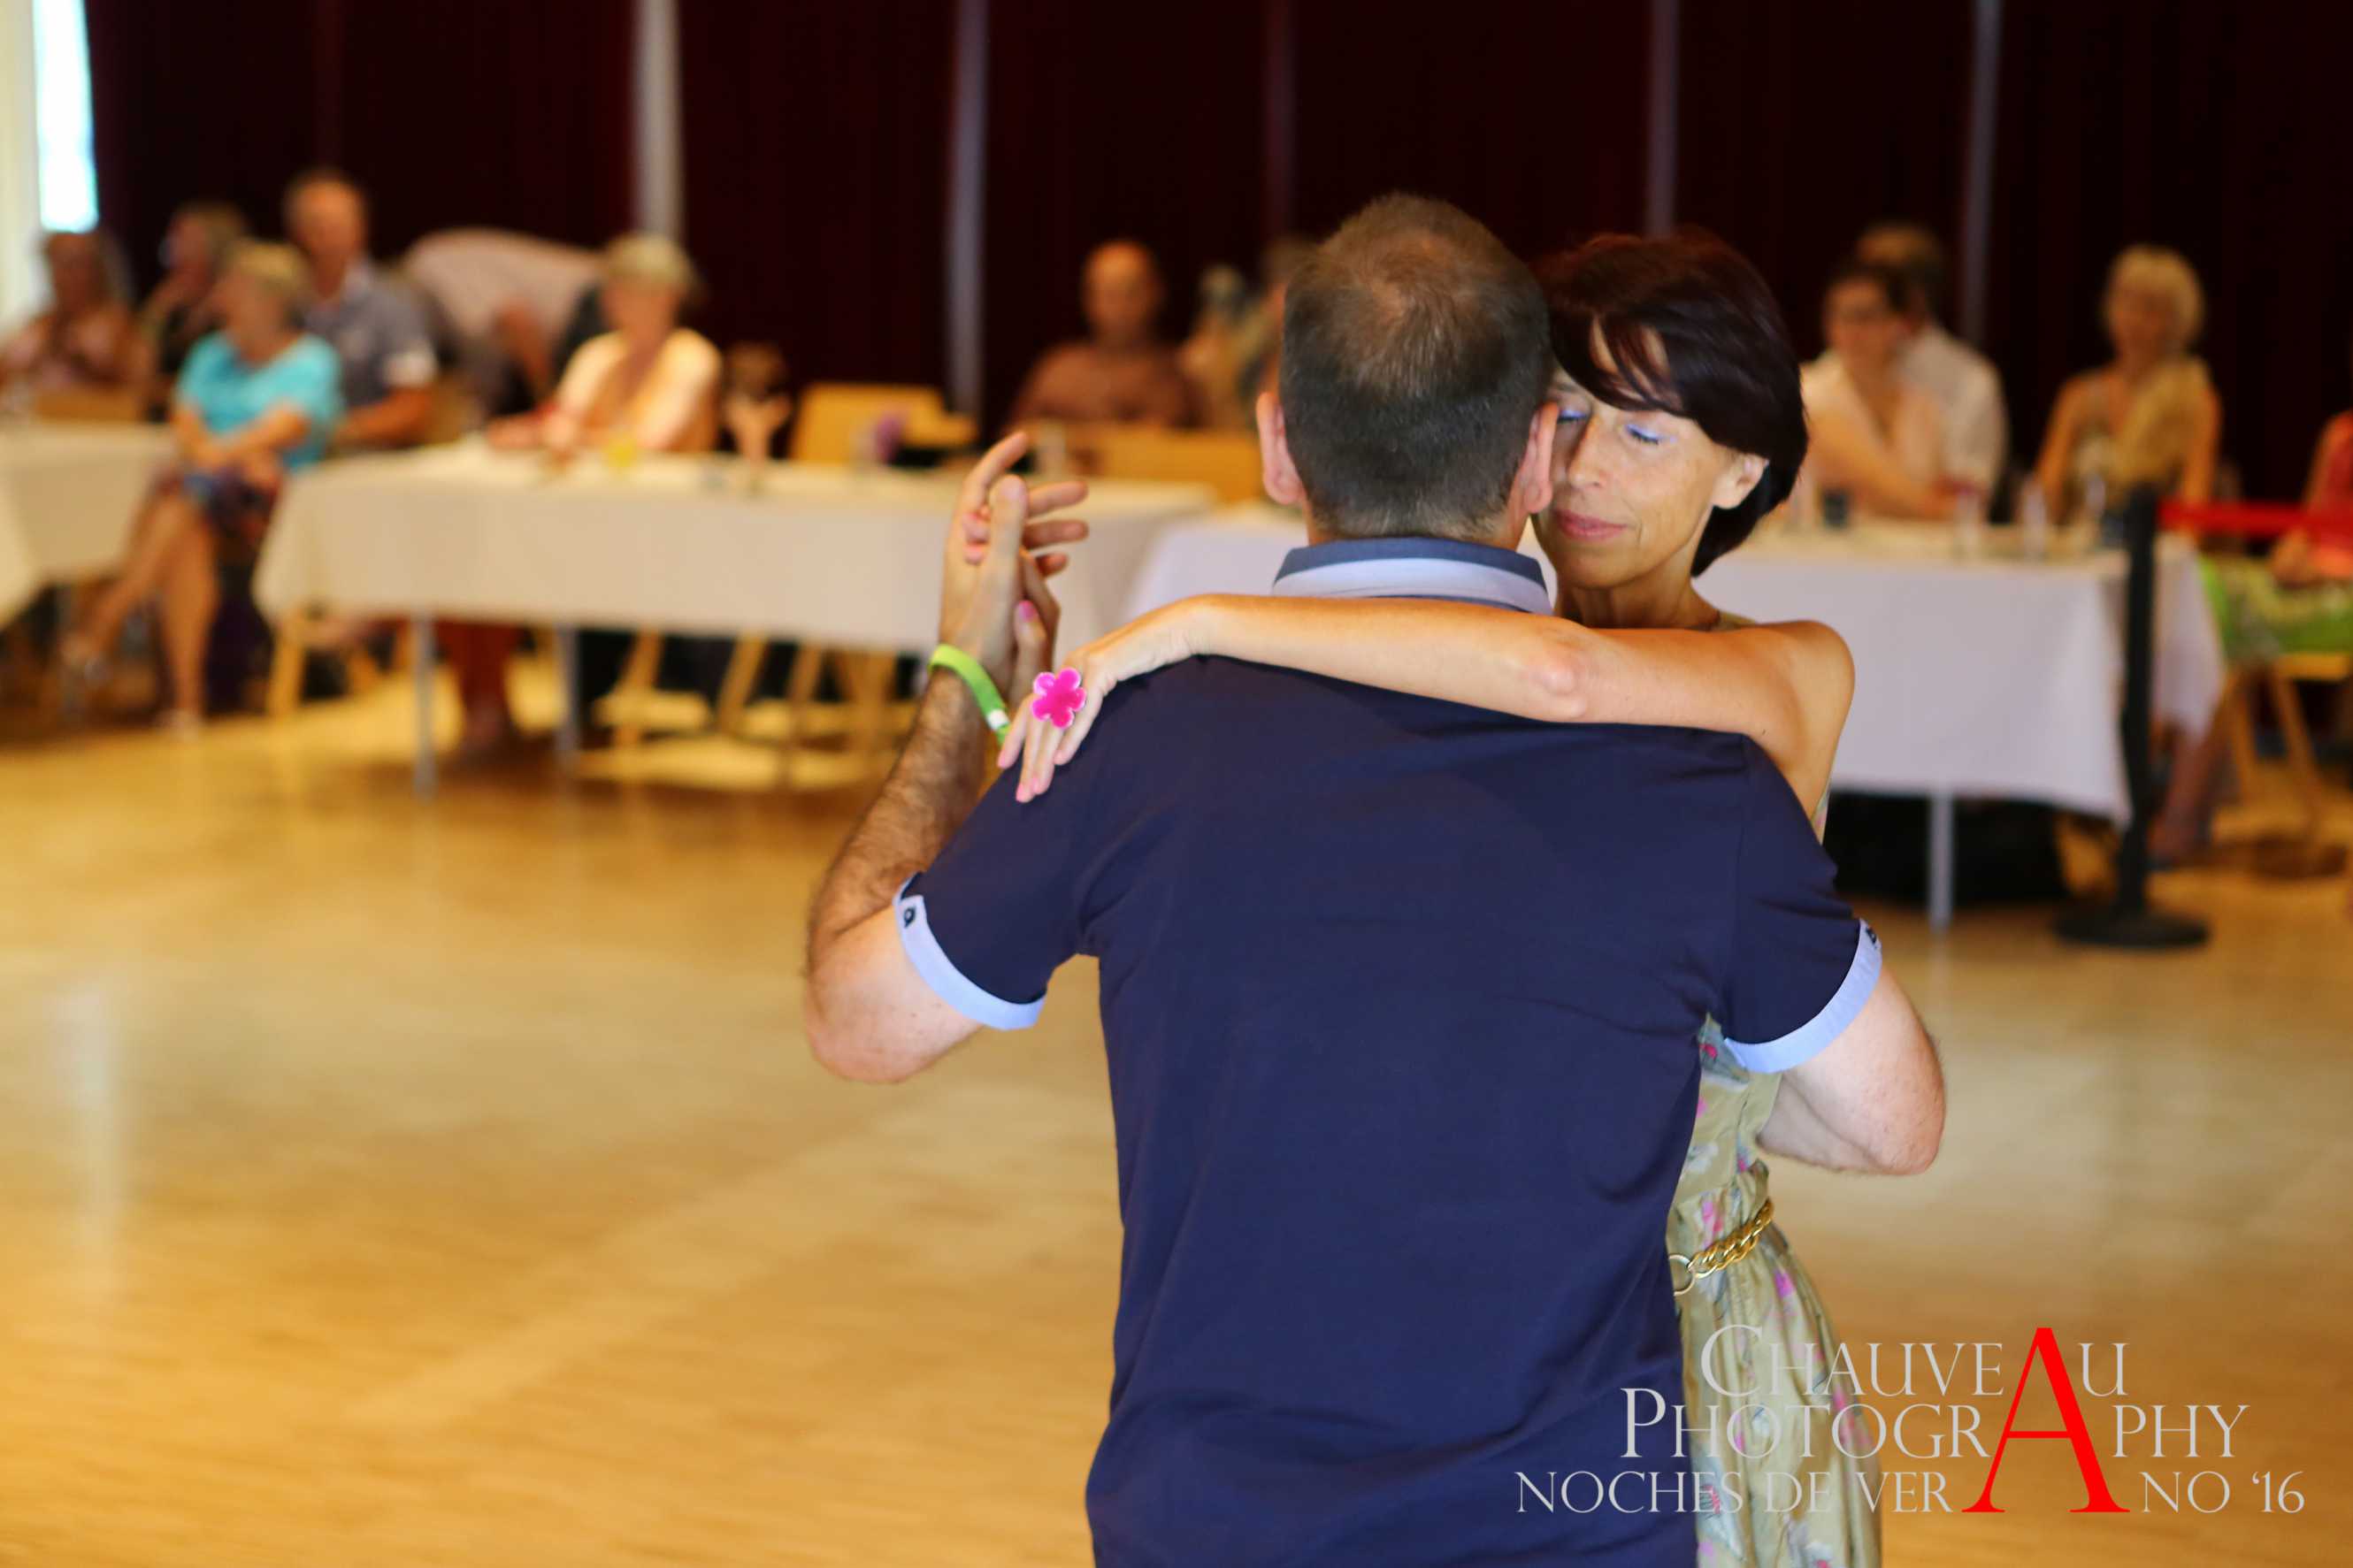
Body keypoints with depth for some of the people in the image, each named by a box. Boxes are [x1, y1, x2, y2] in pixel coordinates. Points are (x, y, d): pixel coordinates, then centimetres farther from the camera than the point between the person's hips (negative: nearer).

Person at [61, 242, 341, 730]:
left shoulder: (312, 361, 6)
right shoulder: (213, 354, 23)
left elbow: (287, 425, -13)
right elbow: (185, 419, 9)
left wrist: (225, 452, -31)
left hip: (271, 501, -4)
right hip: (207, 492, 4)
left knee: (189, 492, -34)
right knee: (190, 536, -32)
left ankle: (105, 617, -40)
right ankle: (186, 695, -40)